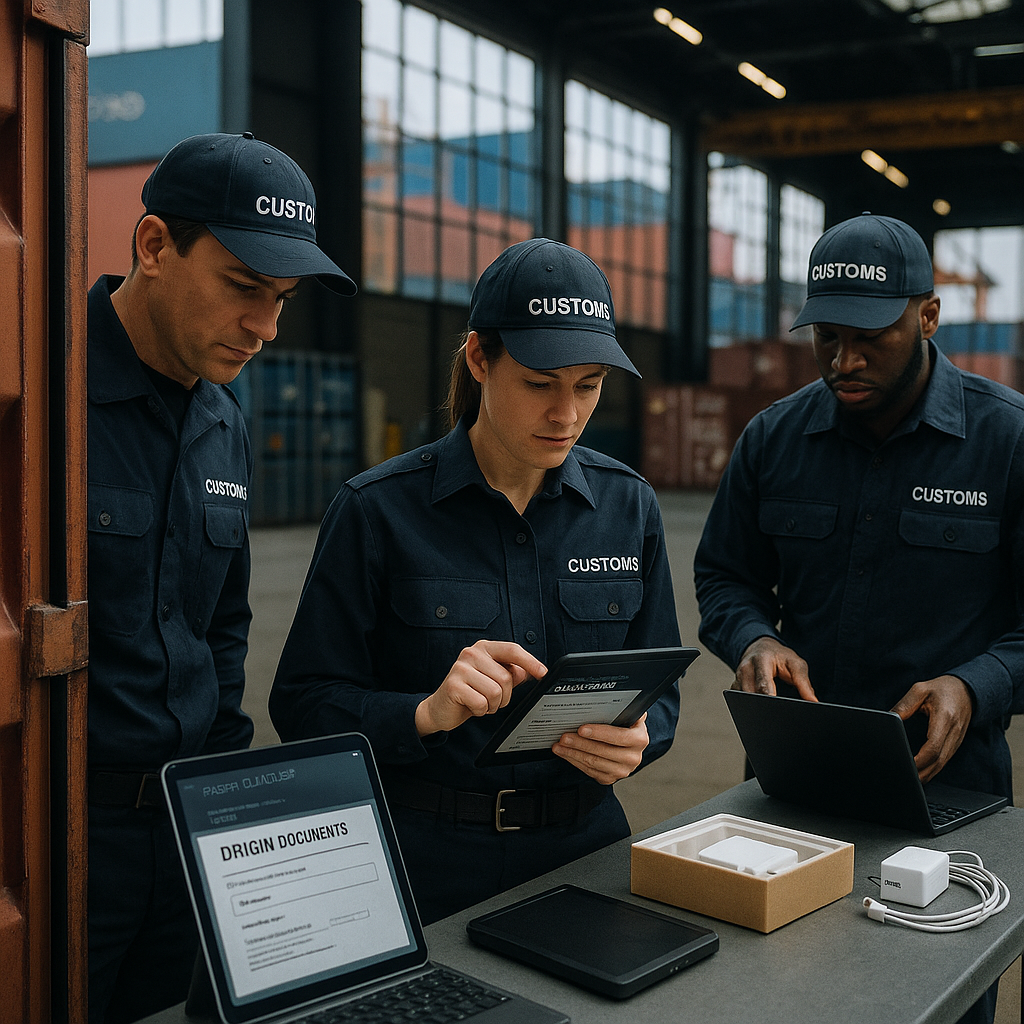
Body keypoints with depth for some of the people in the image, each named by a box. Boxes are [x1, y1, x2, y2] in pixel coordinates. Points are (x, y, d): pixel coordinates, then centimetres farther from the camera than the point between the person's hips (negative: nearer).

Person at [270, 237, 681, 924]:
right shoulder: (379, 510, -7)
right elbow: (304, 705, -7)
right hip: (425, 861, -2)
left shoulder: (629, 506, 3)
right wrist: (425, 713, -23)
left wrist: (637, 740, -13)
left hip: (581, 843, 3)